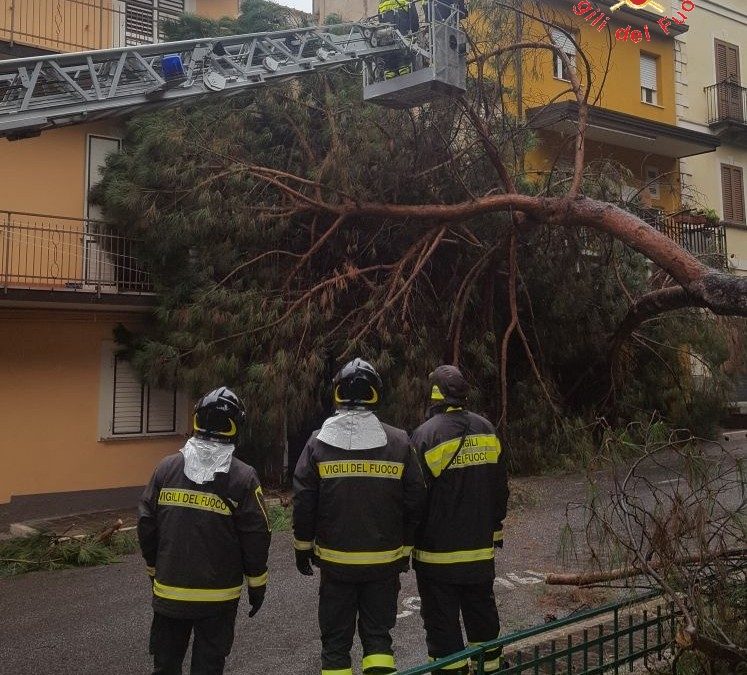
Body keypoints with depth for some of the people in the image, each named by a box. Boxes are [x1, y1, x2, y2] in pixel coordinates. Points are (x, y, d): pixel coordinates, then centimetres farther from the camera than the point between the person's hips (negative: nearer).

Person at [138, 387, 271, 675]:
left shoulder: (167, 467, -3)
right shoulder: (243, 477, -12)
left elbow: (146, 525, 2)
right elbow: (256, 537, -10)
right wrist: (257, 584, 3)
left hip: (169, 590, 3)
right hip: (218, 594, -2)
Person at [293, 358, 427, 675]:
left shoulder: (319, 442, -7)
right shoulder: (398, 441, -6)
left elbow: (303, 502, -4)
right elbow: (415, 503, -2)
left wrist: (302, 547, 10)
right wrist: (406, 549, 11)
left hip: (335, 559, 0)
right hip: (385, 561, 1)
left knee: (335, 637, 13)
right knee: (378, 632, 15)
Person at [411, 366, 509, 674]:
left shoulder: (426, 434, -17)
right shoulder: (486, 429, 2)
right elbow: (500, 487, 10)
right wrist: (496, 528, 21)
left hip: (438, 550, -6)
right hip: (481, 547, 6)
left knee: (442, 621, 5)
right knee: (482, 610, 22)